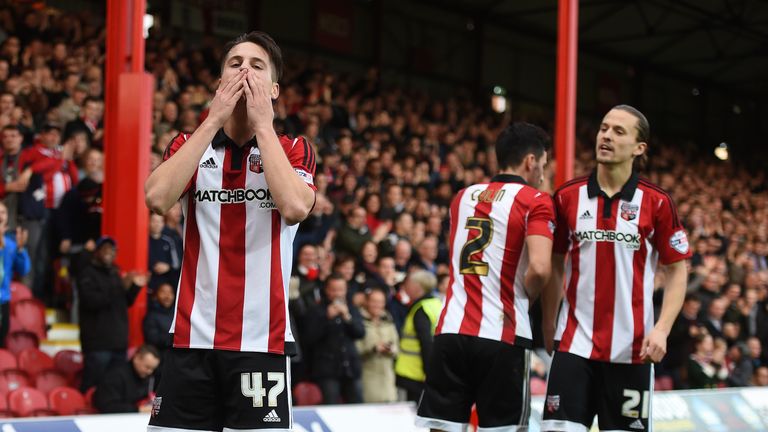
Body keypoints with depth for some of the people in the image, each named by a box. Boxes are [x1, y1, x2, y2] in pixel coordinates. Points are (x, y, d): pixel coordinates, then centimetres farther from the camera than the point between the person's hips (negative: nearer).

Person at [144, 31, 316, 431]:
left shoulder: (294, 149, 5)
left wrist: (262, 124, -10)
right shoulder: (189, 143, 10)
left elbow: (295, 207, -16)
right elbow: (157, 197, -11)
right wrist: (214, 120, -9)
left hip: (262, 340, -1)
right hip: (192, 338, 2)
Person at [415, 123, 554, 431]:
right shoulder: (535, 201, -3)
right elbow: (539, 268, -15)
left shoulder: (463, 197, 17)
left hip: (451, 329, 5)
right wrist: (524, 298, 2)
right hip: (503, 336, -5)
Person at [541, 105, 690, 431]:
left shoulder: (657, 203, -1)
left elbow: (677, 271, 2)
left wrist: (662, 329, -10)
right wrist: (548, 325, 11)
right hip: (575, 343, 1)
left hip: (632, 350, -1)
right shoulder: (567, 197, 3)